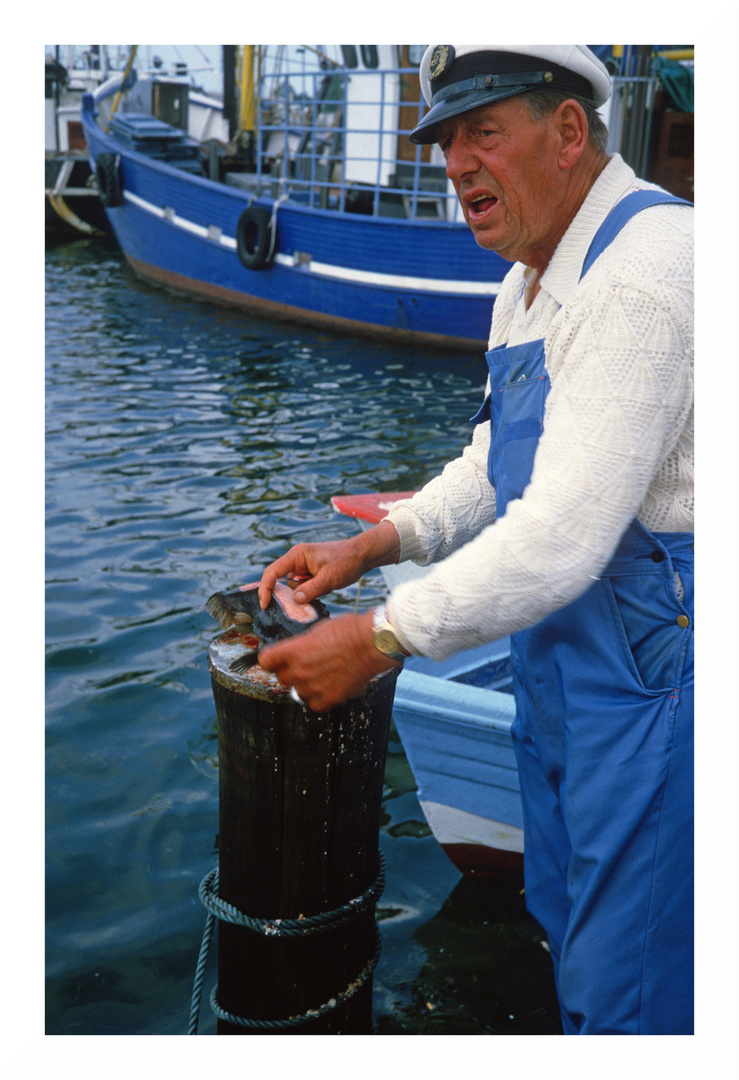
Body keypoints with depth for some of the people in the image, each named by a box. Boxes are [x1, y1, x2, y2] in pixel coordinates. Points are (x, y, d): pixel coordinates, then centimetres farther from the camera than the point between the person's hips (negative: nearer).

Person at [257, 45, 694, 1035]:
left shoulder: (649, 266, -24)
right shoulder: (530, 283, 10)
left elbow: (565, 536, -29)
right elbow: (497, 460, 21)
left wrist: (381, 640, -21)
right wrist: (376, 543, 6)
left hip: (651, 666, -10)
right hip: (560, 656, 10)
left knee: (628, 997, 5)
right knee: (567, 926, 25)